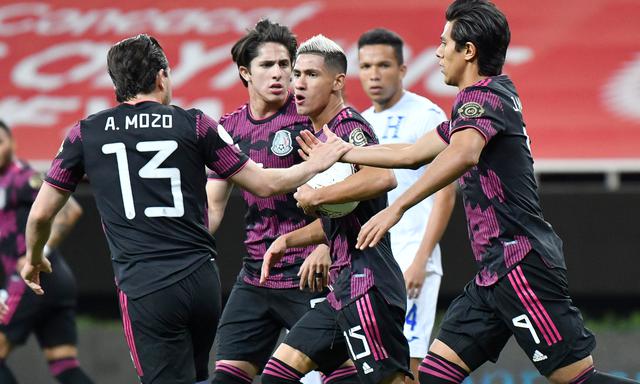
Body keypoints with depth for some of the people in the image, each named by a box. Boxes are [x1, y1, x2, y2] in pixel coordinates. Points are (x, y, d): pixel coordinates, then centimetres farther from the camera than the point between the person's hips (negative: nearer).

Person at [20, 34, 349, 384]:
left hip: (144, 289, -2)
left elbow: (40, 214, 11)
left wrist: (34, 259, 32)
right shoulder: (195, 124, 5)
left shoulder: (85, 134, 6)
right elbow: (264, 184, 9)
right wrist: (316, 164, 27)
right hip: (202, 281, 2)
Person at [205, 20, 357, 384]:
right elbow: (212, 207, 13)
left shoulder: (308, 116, -7)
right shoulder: (230, 128, 9)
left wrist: (324, 246, -24)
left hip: (308, 273, -6)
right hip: (255, 277, 6)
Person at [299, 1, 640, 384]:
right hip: (496, 271, 10)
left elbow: (463, 154, -33)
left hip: (521, 263, -10)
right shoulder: (492, 95, 21)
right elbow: (411, 154, 32)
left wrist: (397, 208, -35)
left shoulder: (481, 97, -10)